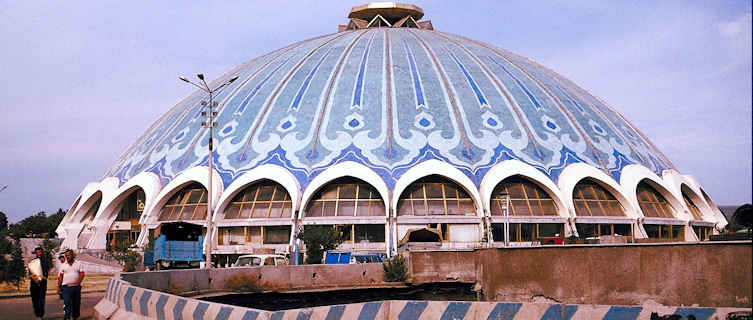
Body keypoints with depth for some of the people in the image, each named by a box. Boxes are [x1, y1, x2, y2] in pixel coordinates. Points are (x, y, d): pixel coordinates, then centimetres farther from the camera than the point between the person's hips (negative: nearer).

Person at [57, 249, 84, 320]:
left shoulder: (78, 264, 5)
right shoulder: (63, 265, 7)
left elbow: (82, 274, -1)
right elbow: (60, 277, 8)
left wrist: (78, 282, -16)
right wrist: (58, 287, 4)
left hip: (76, 287, 1)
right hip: (66, 287, -1)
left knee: (76, 303, 7)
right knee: (67, 303, -11)